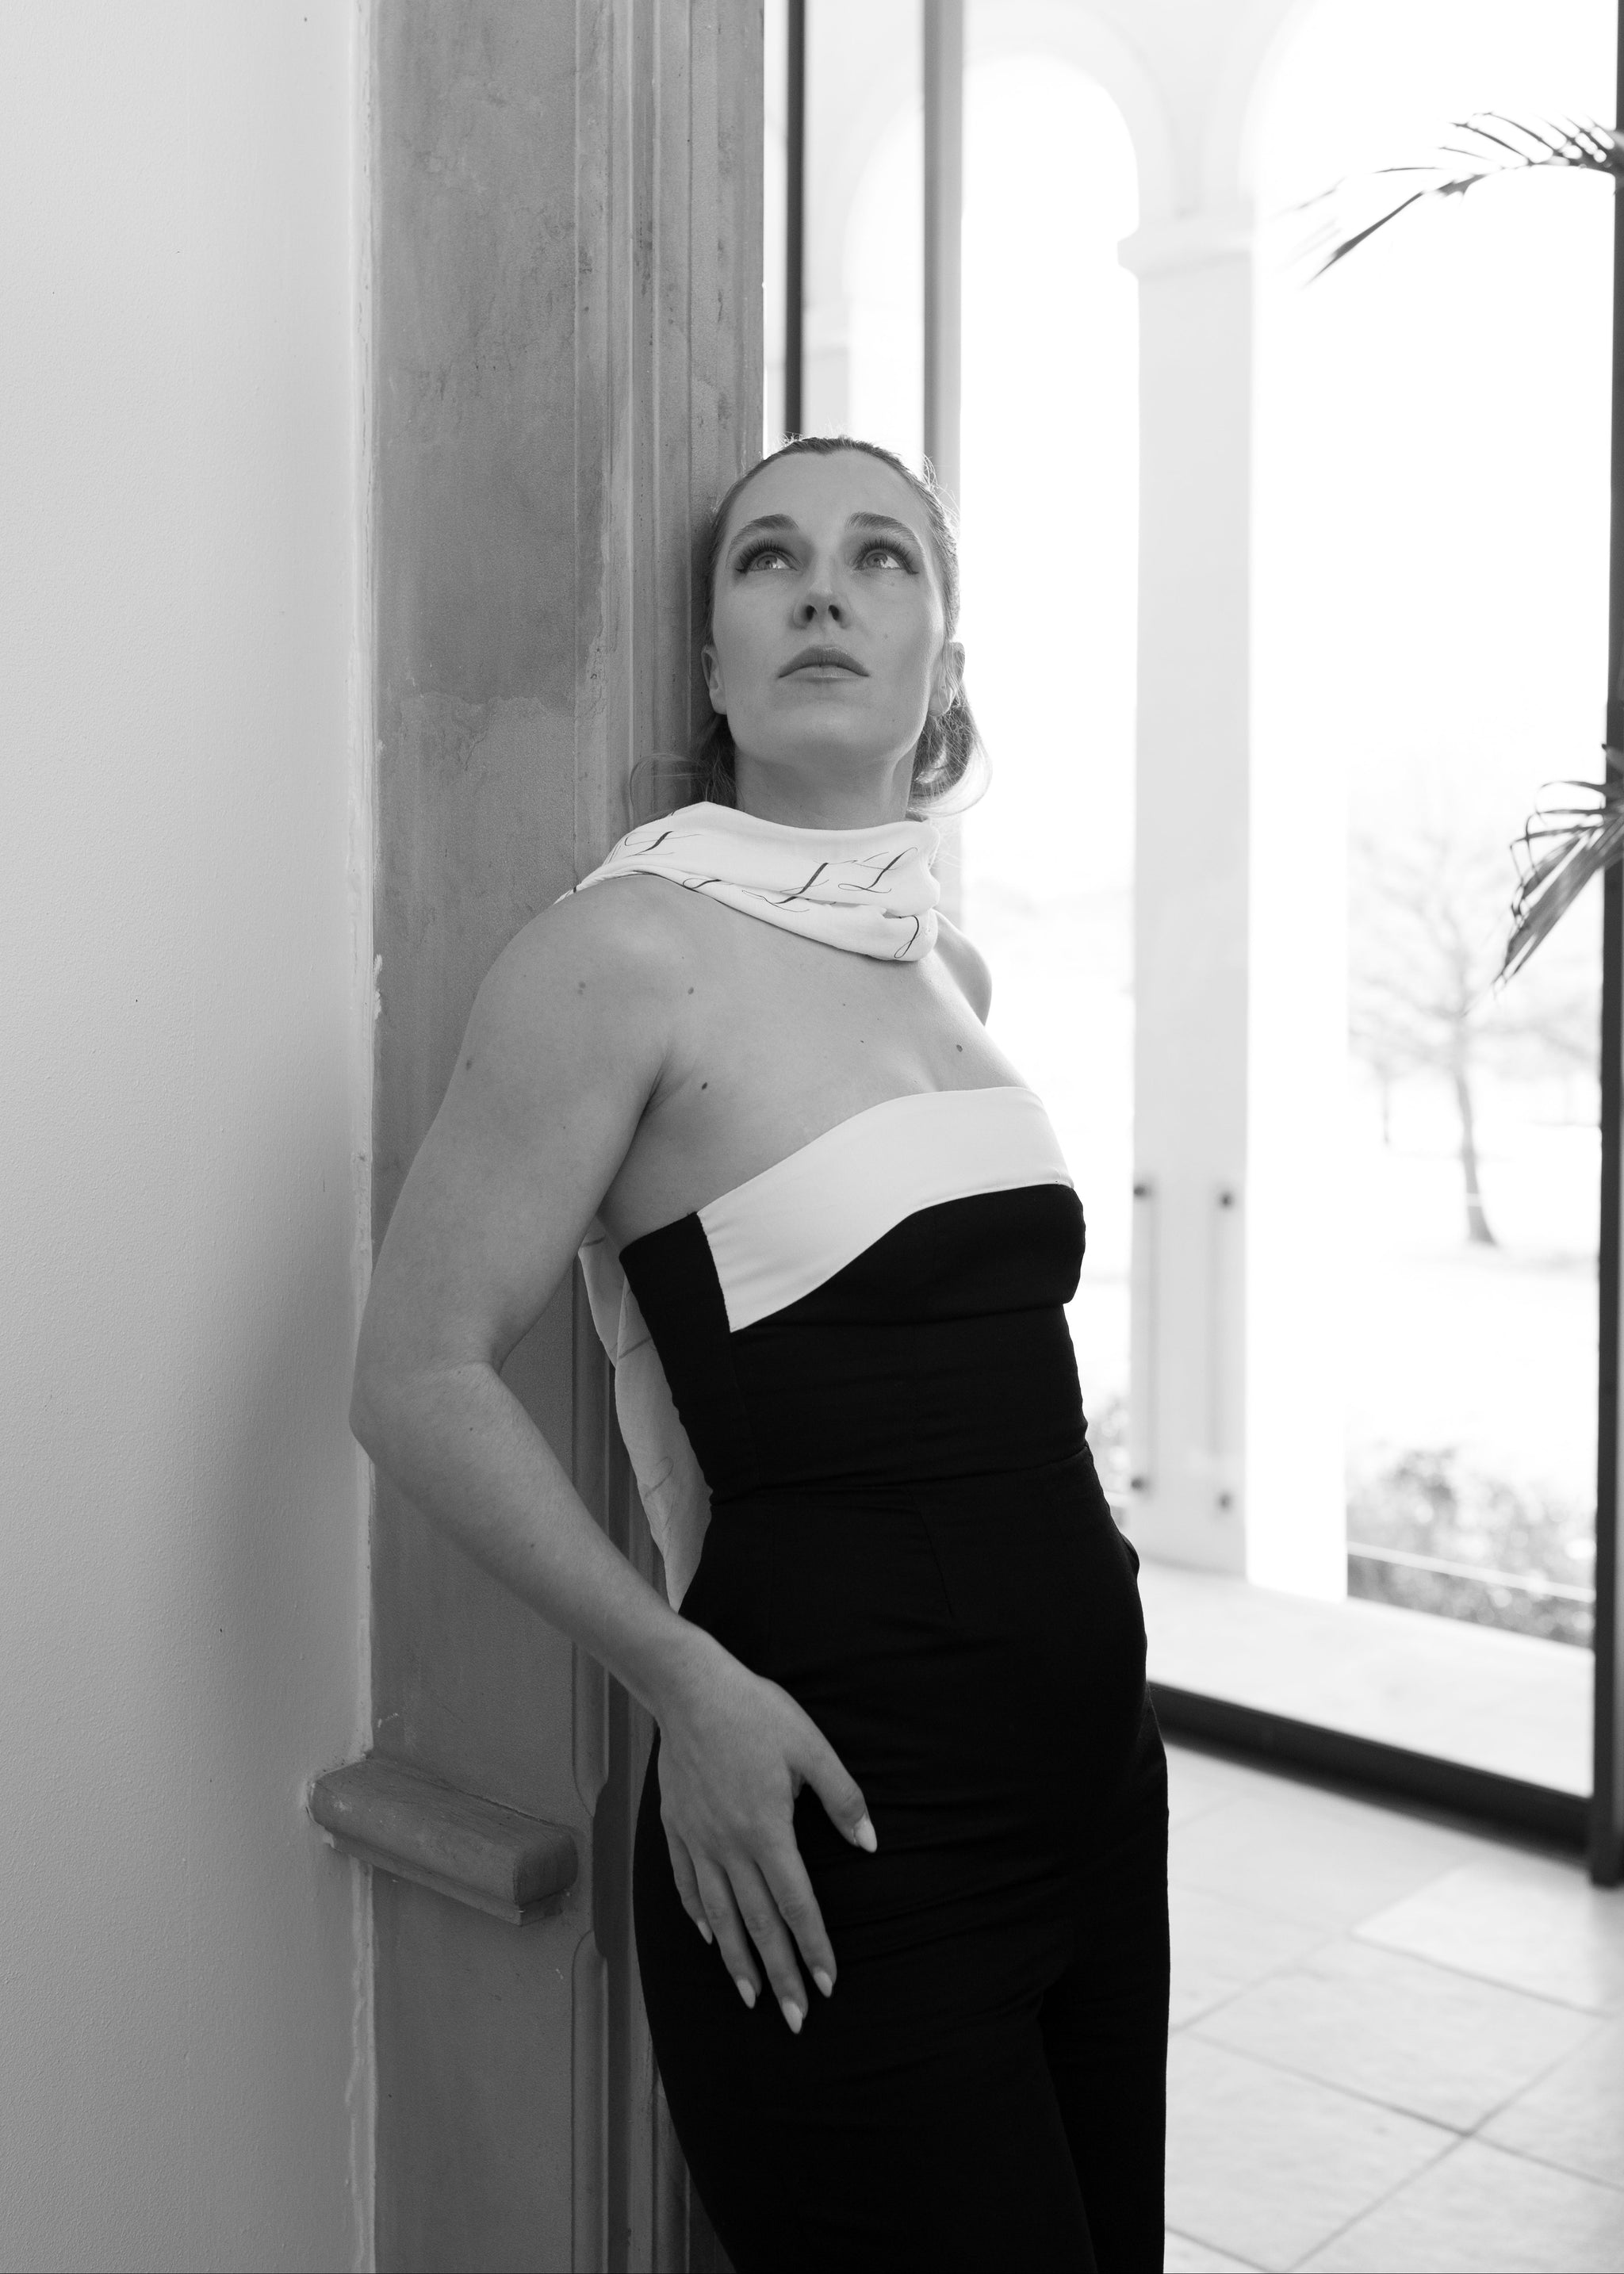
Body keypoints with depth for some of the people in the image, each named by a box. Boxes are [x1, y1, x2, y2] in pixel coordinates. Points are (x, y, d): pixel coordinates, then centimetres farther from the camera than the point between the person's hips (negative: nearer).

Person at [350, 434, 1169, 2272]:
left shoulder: (955, 965, 8)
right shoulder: (629, 949, -13)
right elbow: (421, 1377, -13)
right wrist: (689, 1683, -17)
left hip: (1088, 1769, 7)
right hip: (836, 1816, -7)